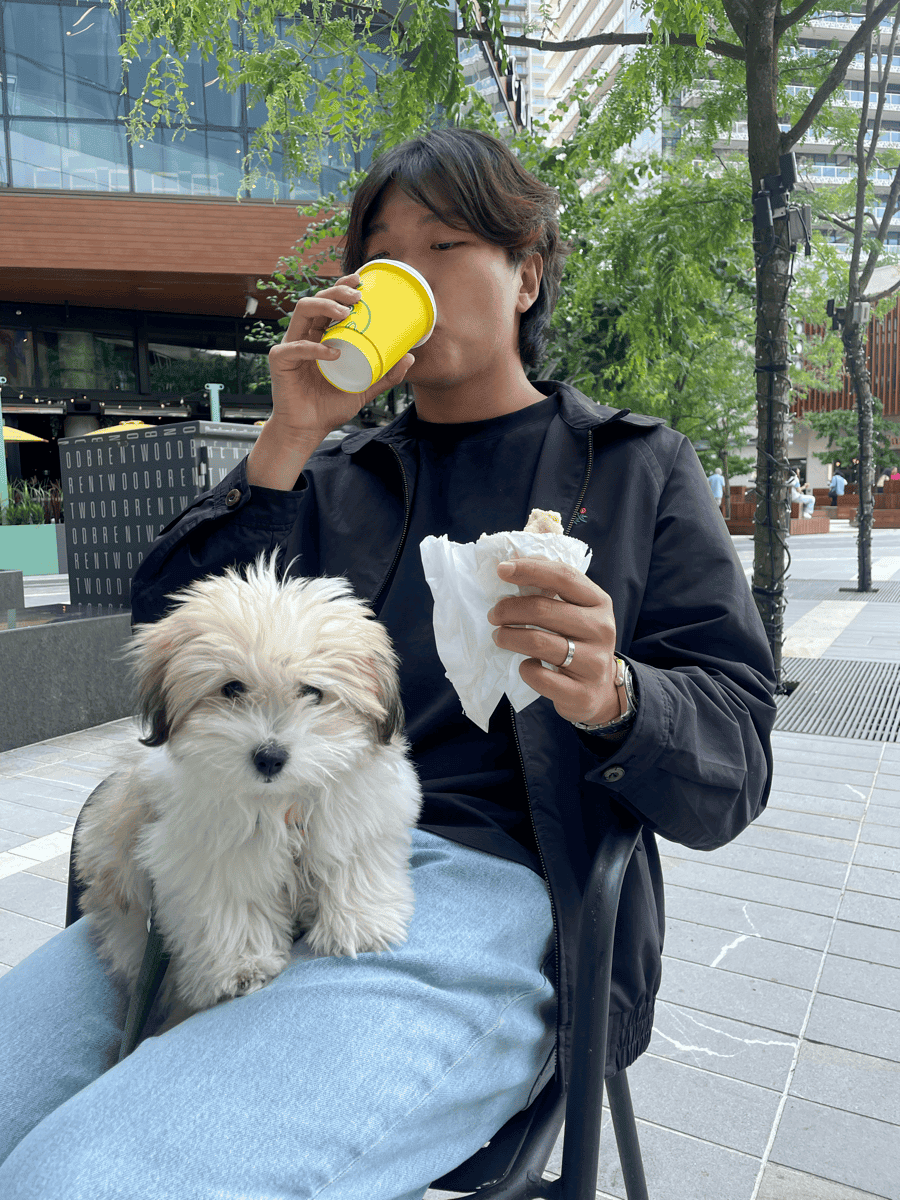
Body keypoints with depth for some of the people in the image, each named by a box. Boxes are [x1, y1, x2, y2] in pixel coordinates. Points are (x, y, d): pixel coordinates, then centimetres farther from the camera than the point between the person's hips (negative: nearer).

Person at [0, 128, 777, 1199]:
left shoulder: (639, 468, 12)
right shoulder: (335, 475, 19)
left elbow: (732, 759, 4)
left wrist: (612, 697, -19)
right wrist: (285, 443, 1)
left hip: (489, 880, -3)